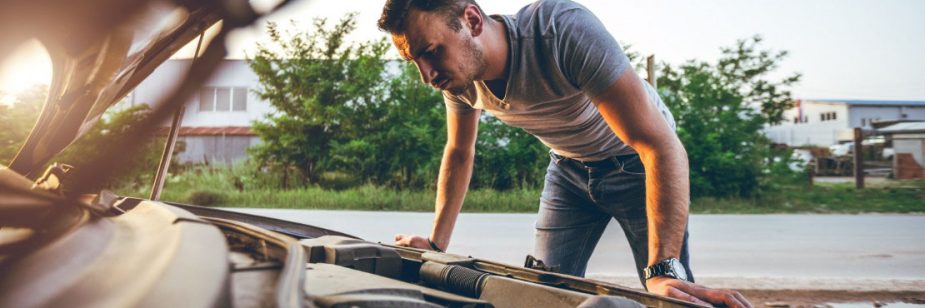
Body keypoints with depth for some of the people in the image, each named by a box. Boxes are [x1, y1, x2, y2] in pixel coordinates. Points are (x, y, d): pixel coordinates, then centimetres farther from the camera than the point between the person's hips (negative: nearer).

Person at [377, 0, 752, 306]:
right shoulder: (458, 75, -16)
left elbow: (661, 146, -40)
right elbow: (459, 153, 4)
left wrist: (665, 270, -47)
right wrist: (436, 243, 1)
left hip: (635, 162, -5)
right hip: (570, 169, 5)